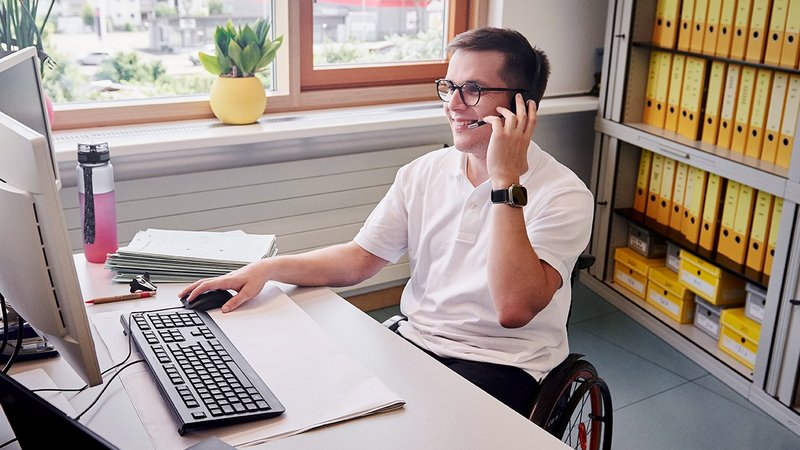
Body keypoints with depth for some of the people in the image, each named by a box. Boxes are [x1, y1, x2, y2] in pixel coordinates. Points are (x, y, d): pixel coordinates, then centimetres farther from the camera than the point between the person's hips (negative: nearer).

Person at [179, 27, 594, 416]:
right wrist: (266, 268, -7)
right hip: (415, 341, 5)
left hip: (503, 364, -4)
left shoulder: (563, 194, -13)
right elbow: (358, 259, 7)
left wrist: (506, 181, -26)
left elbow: (514, 309, -27)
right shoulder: (423, 172, 5)